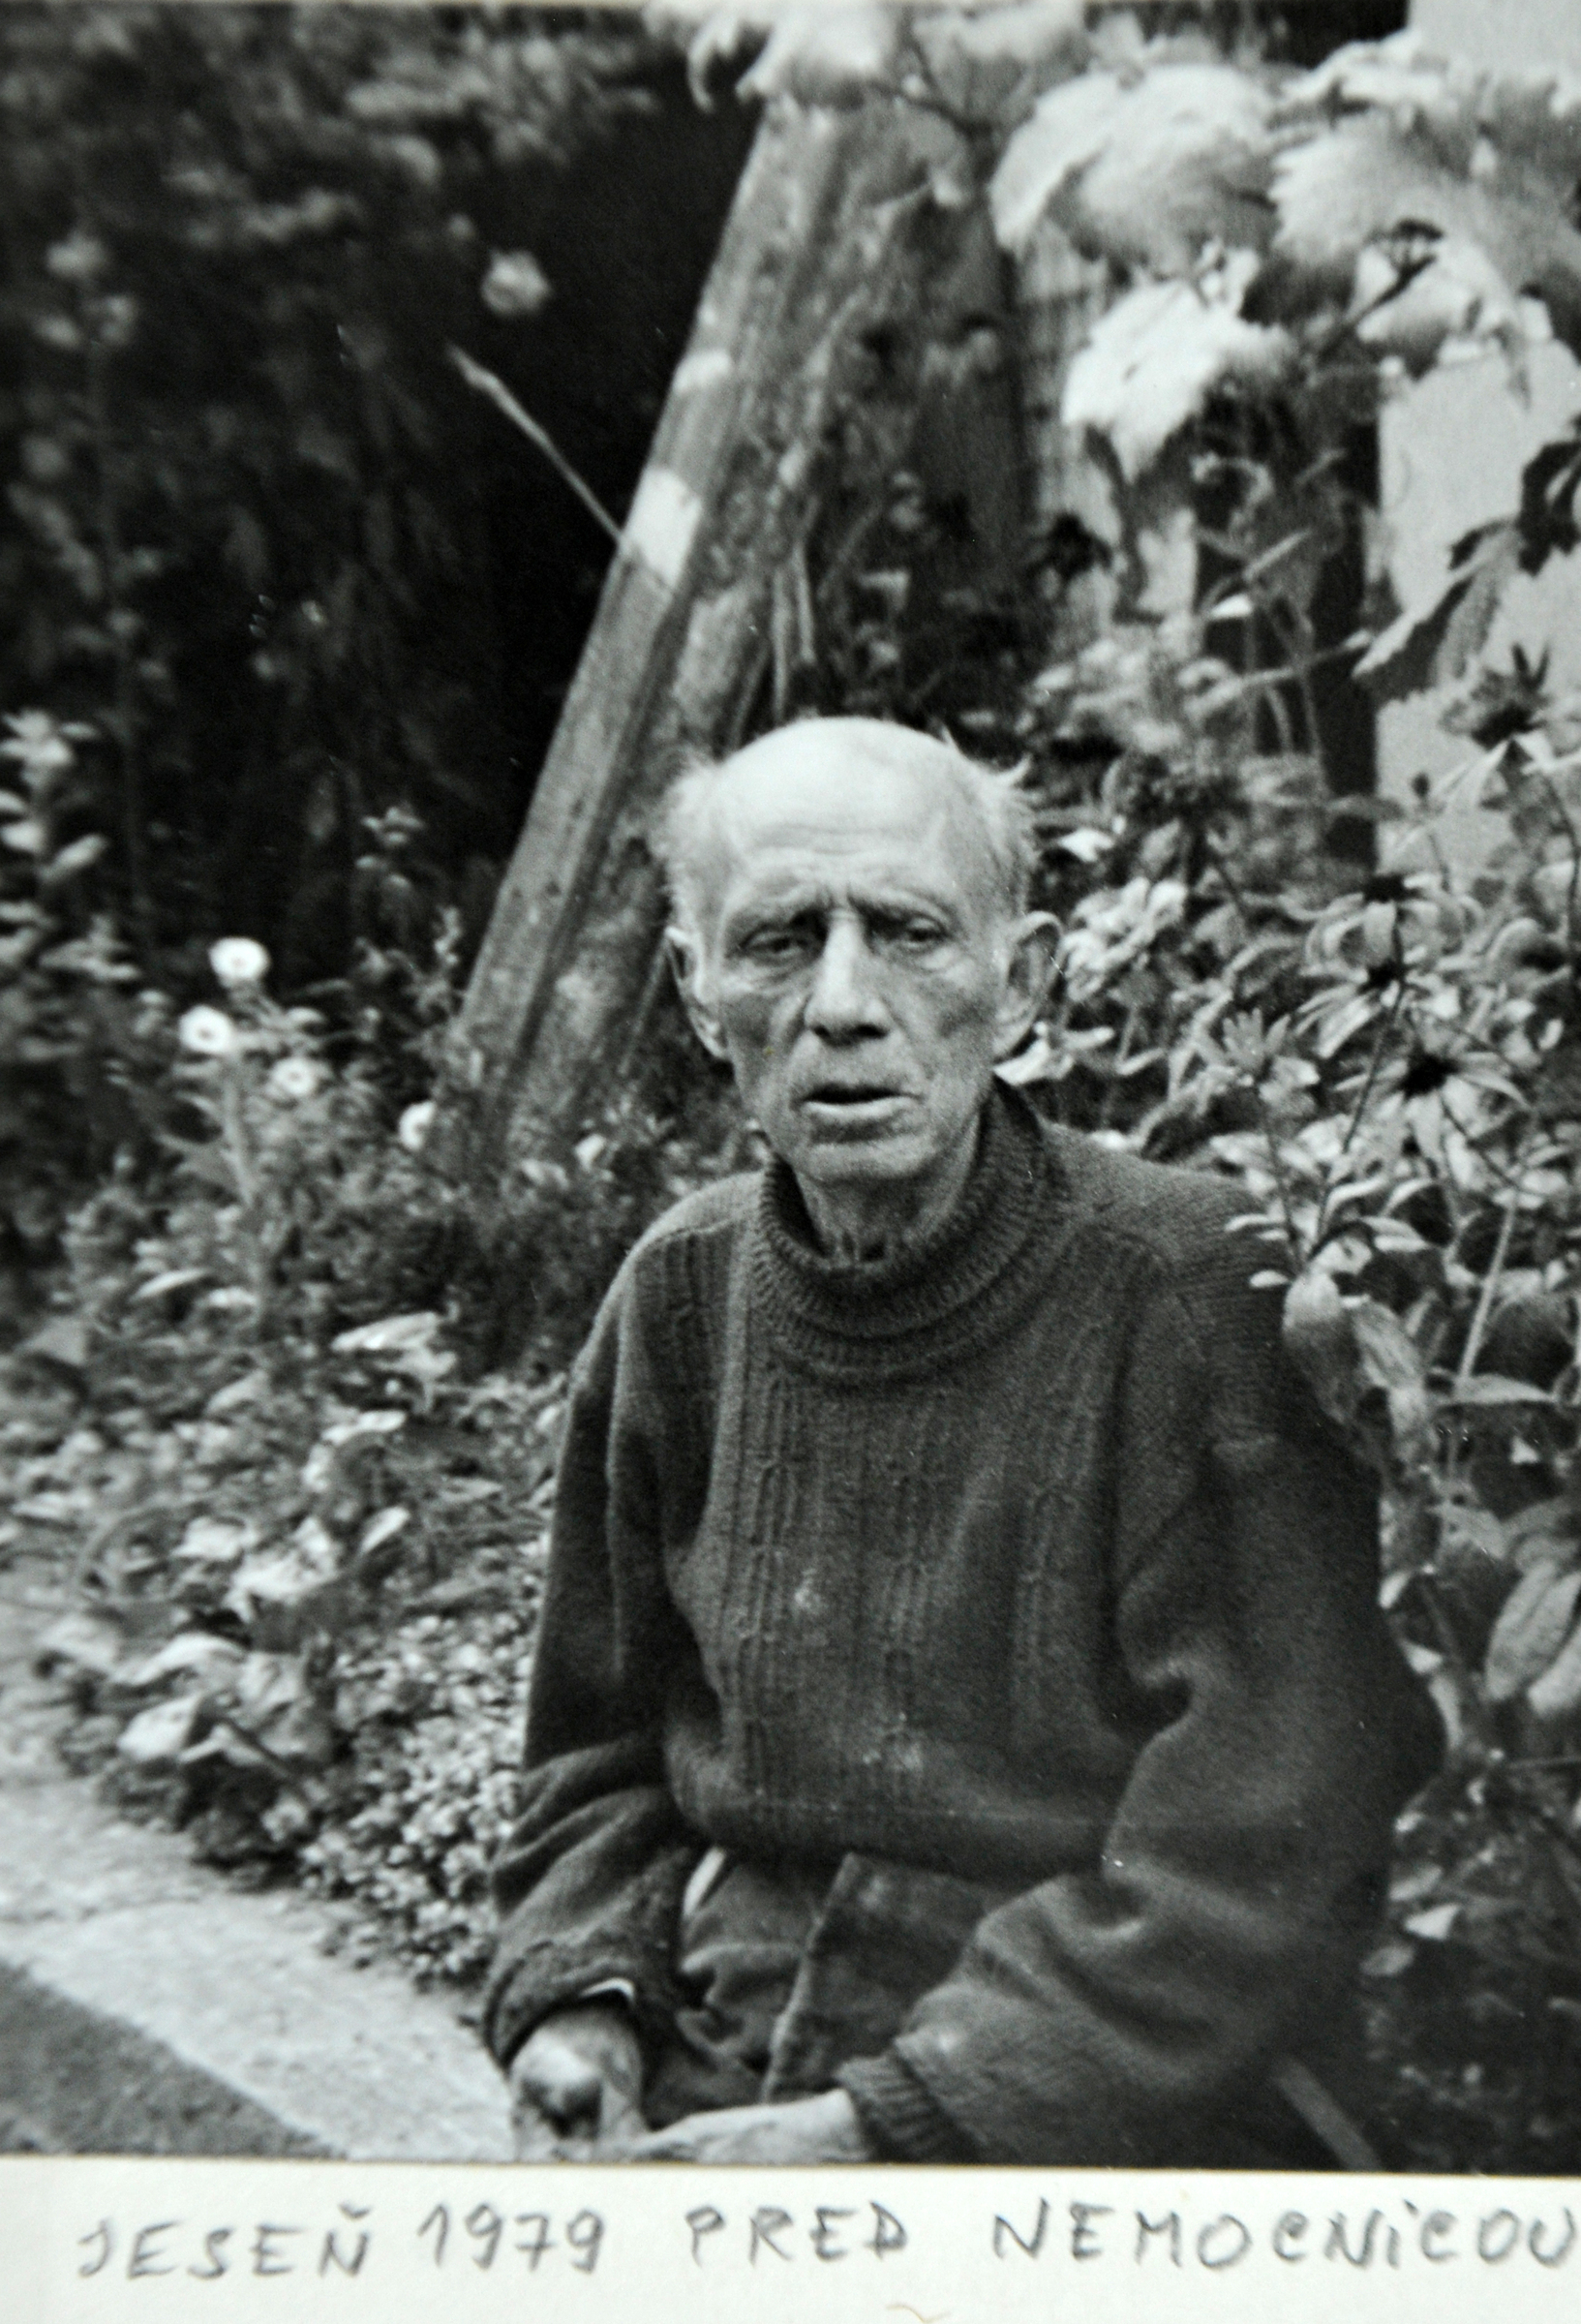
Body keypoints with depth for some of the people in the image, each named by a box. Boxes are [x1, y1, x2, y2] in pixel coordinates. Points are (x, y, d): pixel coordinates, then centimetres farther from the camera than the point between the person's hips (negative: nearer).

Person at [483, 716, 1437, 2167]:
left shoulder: (1202, 1296, -12)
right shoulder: (682, 1295, 5)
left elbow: (1262, 1855, -14)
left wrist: (896, 2124, -16)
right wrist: (577, 1996, 1)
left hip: (1104, 2146, -3)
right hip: (711, 2105, 4)